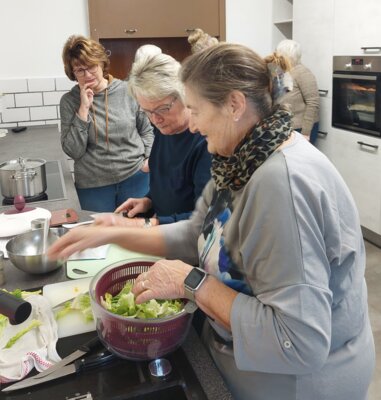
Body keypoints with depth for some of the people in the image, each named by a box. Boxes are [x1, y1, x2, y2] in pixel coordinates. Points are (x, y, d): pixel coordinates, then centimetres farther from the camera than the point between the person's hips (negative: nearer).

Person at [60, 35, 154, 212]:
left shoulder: (127, 90, -2)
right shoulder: (69, 101, -2)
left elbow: (146, 130, 10)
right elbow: (73, 151, -9)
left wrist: (149, 158, -6)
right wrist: (84, 108, -13)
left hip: (135, 177, 0)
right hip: (93, 187, 0)